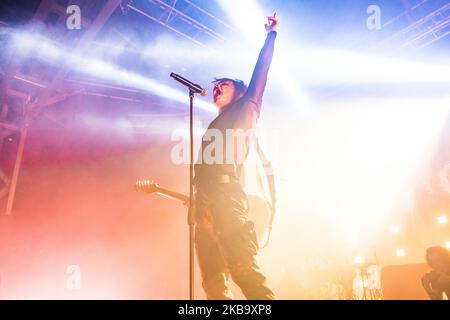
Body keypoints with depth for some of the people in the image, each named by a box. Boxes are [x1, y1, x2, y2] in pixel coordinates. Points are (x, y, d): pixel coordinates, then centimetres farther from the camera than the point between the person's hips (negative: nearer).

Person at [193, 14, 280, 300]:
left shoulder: (245, 110, 17)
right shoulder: (214, 129, 33)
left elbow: (261, 72, 10)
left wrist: (271, 34, 15)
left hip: (227, 200, -7)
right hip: (205, 207, 7)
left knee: (245, 273, -20)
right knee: (214, 284, -3)